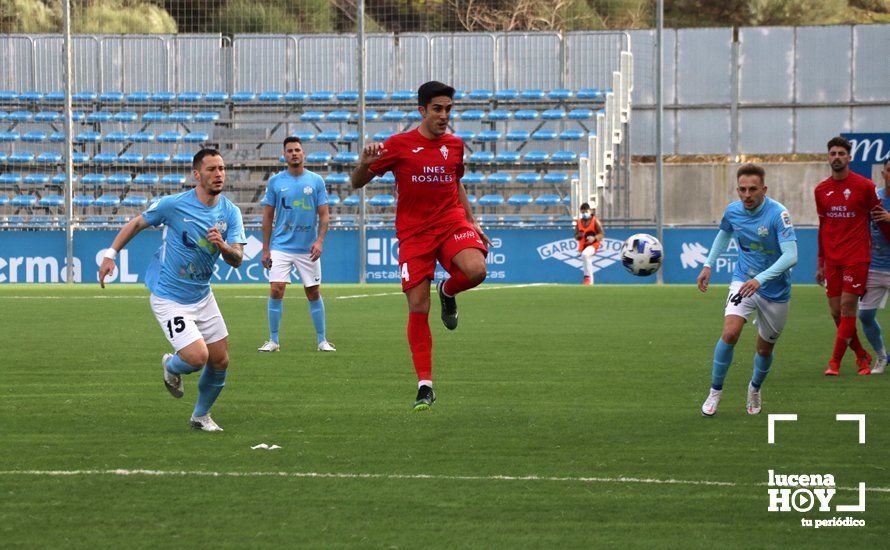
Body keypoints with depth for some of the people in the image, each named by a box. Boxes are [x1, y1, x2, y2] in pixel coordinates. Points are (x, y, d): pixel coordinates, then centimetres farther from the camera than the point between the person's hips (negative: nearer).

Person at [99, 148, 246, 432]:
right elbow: (137, 224, 1)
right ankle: (172, 367, 18)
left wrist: (224, 246, -32)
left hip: (203, 296, 5)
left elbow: (237, 259, -10)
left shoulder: (230, 212, -4)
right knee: (197, 357, -19)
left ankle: (201, 415, 30)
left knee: (220, 361, 6)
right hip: (169, 299, -5)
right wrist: (110, 254, -3)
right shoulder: (174, 204, -16)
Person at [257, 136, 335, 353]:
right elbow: (268, 216, 6)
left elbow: (324, 215, 2)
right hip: (281, 247, 0)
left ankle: (322, 340, 14)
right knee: (276, 291, -10)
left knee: (314, 293, 5)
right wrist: (265, 249, 2)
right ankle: (273, 341, -2)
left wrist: (319, 241, -13)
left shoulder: (316, 181, 2)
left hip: (308, 248, 0)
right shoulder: (275, 181, 3)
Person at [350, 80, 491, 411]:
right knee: (418, 307, -7)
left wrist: (472, 221, 19)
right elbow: (357, 183, 0)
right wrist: (364, 164, -21)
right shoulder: (399, 145, -2)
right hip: (413, 232, -2)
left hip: (451, 222, 2)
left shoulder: (455, 145, 8)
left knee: (476, 270, -29)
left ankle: (448, 292, 9)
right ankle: (425, 386, 2)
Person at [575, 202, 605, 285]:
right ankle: (590, 282, 26)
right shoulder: (579, 222, 8)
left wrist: (594, 238, -25)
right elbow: (576, 237, 14)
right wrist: (579, 235, -11)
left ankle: (587, 277, -29)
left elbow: (602, 234, -7)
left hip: (593, 244, -6)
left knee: (585, 254, -34)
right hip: (583, 246, 6)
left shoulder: (595, 221, -4)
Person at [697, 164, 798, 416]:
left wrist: (760, 279, -41)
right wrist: (708, 265, 12)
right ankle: (715, 391, -6)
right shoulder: (733, 211, -6)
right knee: (730, 332, -22)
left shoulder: (778, 213, -23)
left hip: (775, 290, -2)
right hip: (743, 280, 2)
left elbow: (790, 256, -31)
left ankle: (755, 388, 41)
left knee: (765, 348, 10)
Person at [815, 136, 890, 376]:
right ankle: (862, 356, 18)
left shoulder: (864, 186, -5)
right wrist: (820, 264, 17)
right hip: (832, 260, 5)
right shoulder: (821, 190, 9)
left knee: (847, 308, -10)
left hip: (856, 257, -5)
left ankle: (835, 362, -6)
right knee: (836, 312, 2)